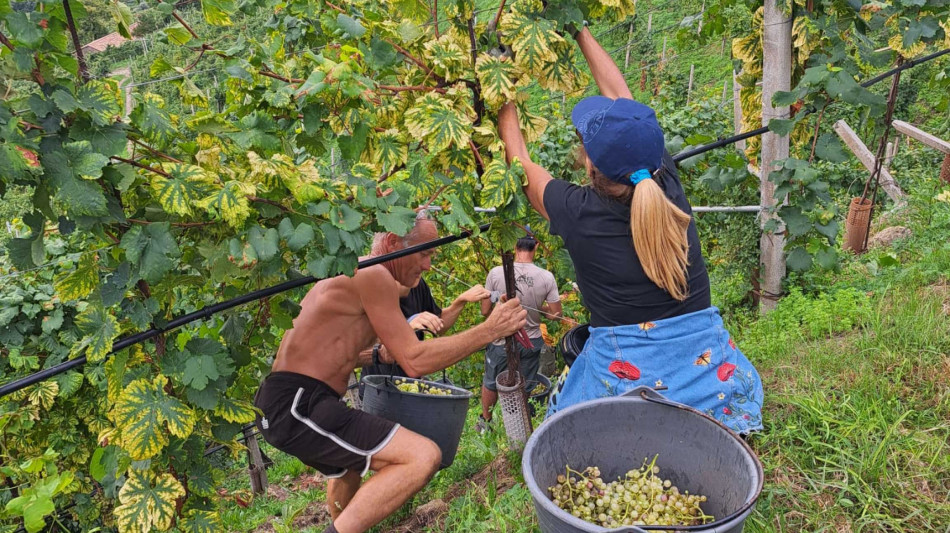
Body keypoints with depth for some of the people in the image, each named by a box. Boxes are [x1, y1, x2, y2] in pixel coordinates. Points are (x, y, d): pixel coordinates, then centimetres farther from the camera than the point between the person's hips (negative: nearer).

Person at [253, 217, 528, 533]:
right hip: (298, 407, -11)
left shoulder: (354, 275, 18)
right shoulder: (373, 275, -14)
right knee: (424, 456, -22)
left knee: (347, 469, 39)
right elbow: (414, 362, -17)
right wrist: (490, 330, -13)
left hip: (282, 405, 11)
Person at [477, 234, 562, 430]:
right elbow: (556, 314, -8)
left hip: (501, 340, -1)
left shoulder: (496, 273, -17)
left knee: (491, 383, 22)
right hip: (531, 341, 1)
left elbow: (485, 311, -10)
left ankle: (486, 422, 41)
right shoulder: (546, 277, -15)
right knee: (524, 388, 20)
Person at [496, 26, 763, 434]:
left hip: (626, 372, -4)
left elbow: (521, 165, 5)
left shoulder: (578, 213, -15)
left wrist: (505, 104, 21)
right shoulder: (670, 188, -5)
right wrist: (580, 33, 20)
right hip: (705, 358, 4)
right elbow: (622, 99, 8)